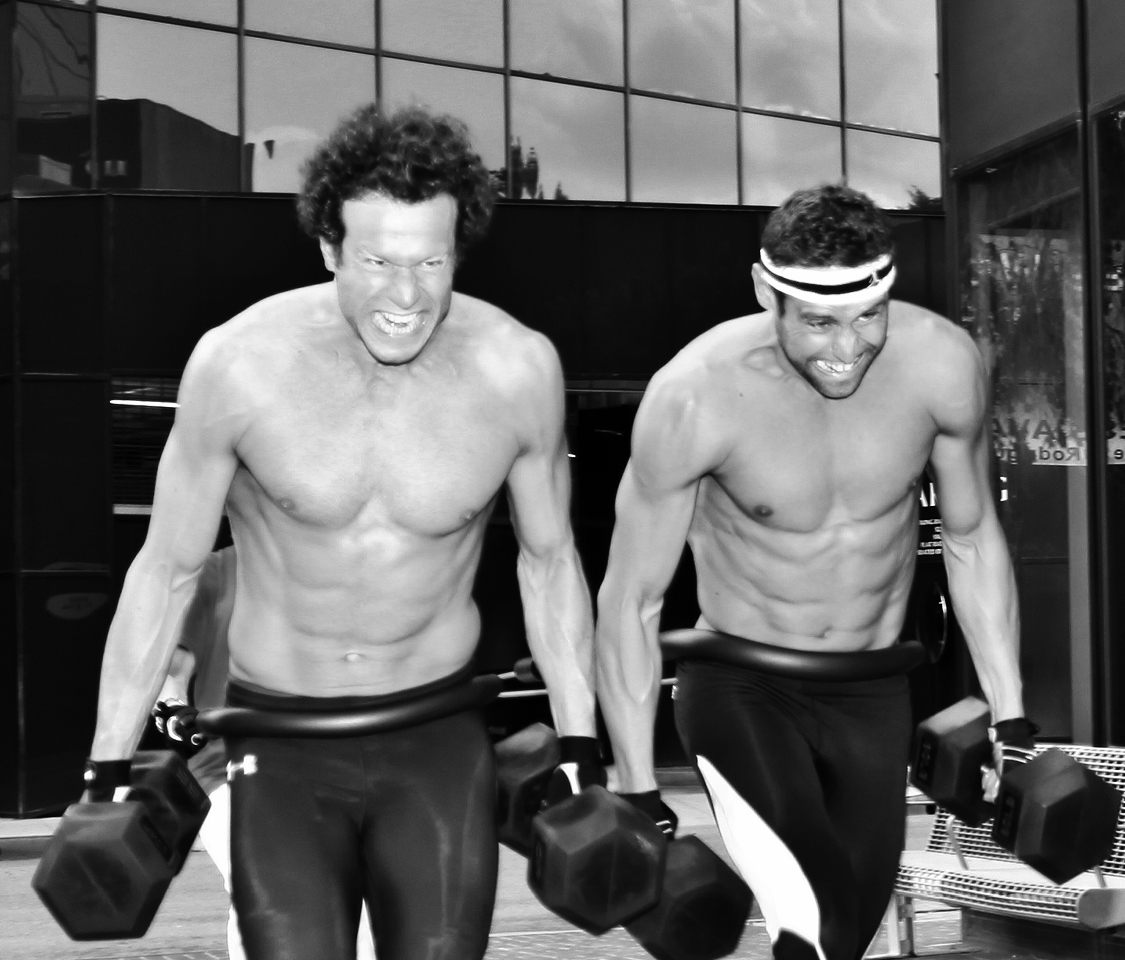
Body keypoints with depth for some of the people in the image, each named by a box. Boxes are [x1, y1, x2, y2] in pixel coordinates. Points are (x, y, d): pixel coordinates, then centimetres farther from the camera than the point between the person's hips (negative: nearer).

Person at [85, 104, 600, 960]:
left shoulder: (518, 367, -12)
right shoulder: (239, 364, -15)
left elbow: (549, 559, 4)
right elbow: (168, 570, -3)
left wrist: (579, 749, 7)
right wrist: (109, 770, -1)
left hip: (439, 740, 1)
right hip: (280, 744, -1)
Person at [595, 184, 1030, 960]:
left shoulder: (944, 364, -16)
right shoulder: (697, 394, -24)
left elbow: (973, 540, 2)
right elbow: (632, 598, -14)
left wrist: (1011, 721, 1)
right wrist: (639, 796, -13)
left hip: (875, 694, 4)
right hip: (740, 688, -3)